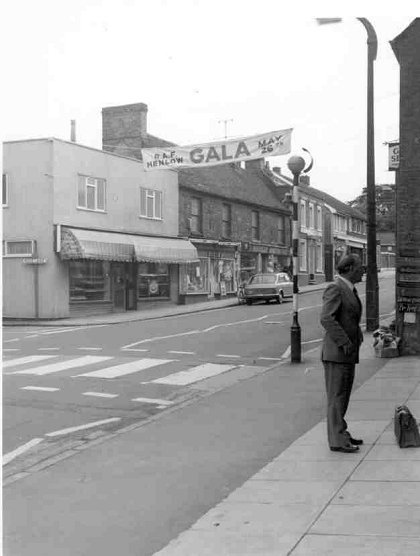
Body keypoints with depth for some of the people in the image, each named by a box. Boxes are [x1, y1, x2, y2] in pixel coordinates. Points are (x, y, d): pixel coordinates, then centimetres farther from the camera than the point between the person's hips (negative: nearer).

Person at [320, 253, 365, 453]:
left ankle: (340, 434, 23)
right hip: (336, 353, -9)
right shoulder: (334, 288, -14)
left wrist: (358, 336, 14)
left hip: (348, 354, 9)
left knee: (343, 396, 15)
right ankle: (337, 441, 0)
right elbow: (326, 318, -24)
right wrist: (344, 342, -23)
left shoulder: (349, 290, 16)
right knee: (336, 397, -4)